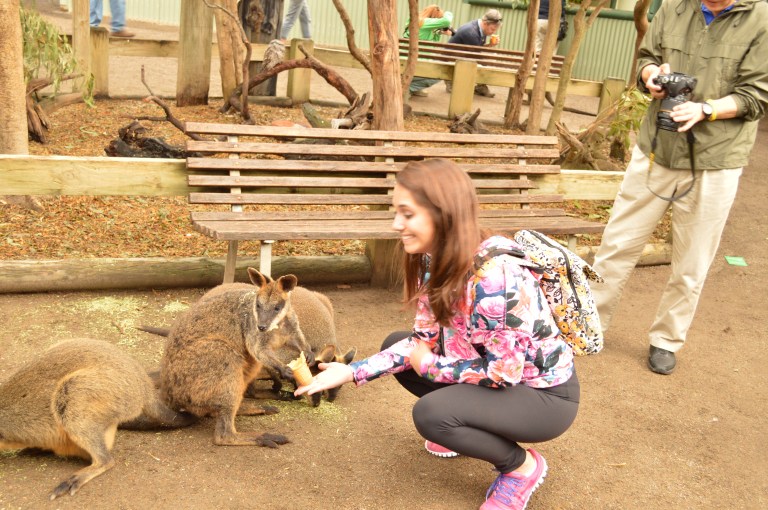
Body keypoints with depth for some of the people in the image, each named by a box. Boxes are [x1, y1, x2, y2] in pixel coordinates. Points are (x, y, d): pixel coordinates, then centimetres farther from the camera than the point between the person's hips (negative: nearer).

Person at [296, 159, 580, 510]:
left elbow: (502, 373, -28)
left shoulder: (493, 275, -34)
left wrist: (428, 365, -15)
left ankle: (523, 466, -1)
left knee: (431, 413, -28)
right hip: (494, 368, 8)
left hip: (545, 394, -8)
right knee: (397, 344, 5)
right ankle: (470, 430, 20)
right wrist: (354, 372, -11)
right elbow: (424, 340, -3)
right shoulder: (437, 260, -8)